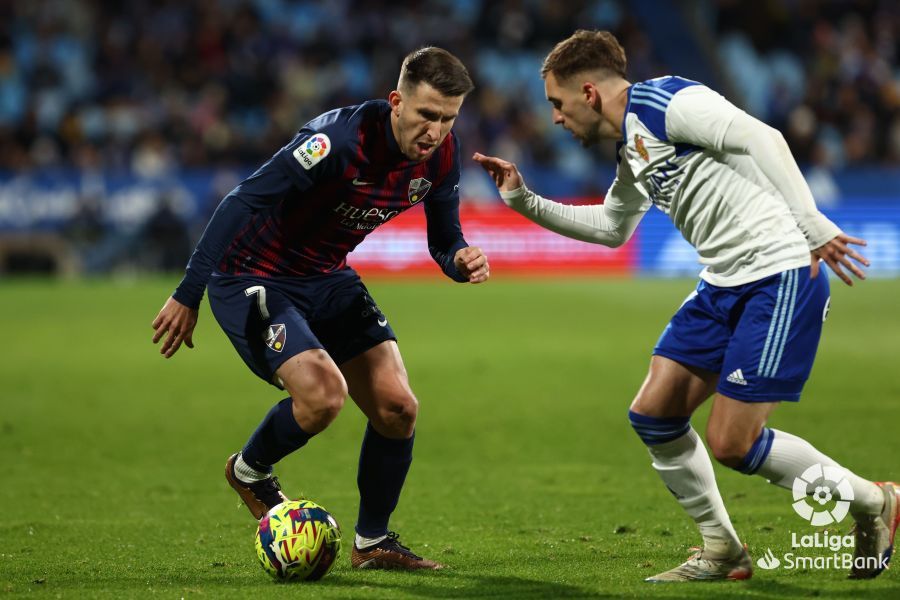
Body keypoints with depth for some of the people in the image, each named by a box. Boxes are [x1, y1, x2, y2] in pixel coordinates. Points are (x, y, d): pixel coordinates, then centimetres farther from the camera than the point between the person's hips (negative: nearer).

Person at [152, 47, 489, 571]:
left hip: (327, 279, 7)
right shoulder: (341, 139, -31)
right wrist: (188, 295, -29)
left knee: (398, 408, -3)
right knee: (324, 394, -26)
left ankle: (373, 542, 17)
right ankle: (250, 471, 7)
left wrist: (462, 260, -20)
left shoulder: (441, 155, -8)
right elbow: (244, 202, -29)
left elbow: (444, 238, 6)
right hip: (253, 278, -7)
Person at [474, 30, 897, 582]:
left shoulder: (666, 102, -13)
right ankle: (723, 552, 18)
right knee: (654, 415, 5)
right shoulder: (632, 152, 18)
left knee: (730, 442, -10)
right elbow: (610, 228, 35)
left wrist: (814, 226, -29)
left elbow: (762, 139, -23)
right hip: (724, 285, 10)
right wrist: (524, 201, 30)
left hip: (781, 277, -10)